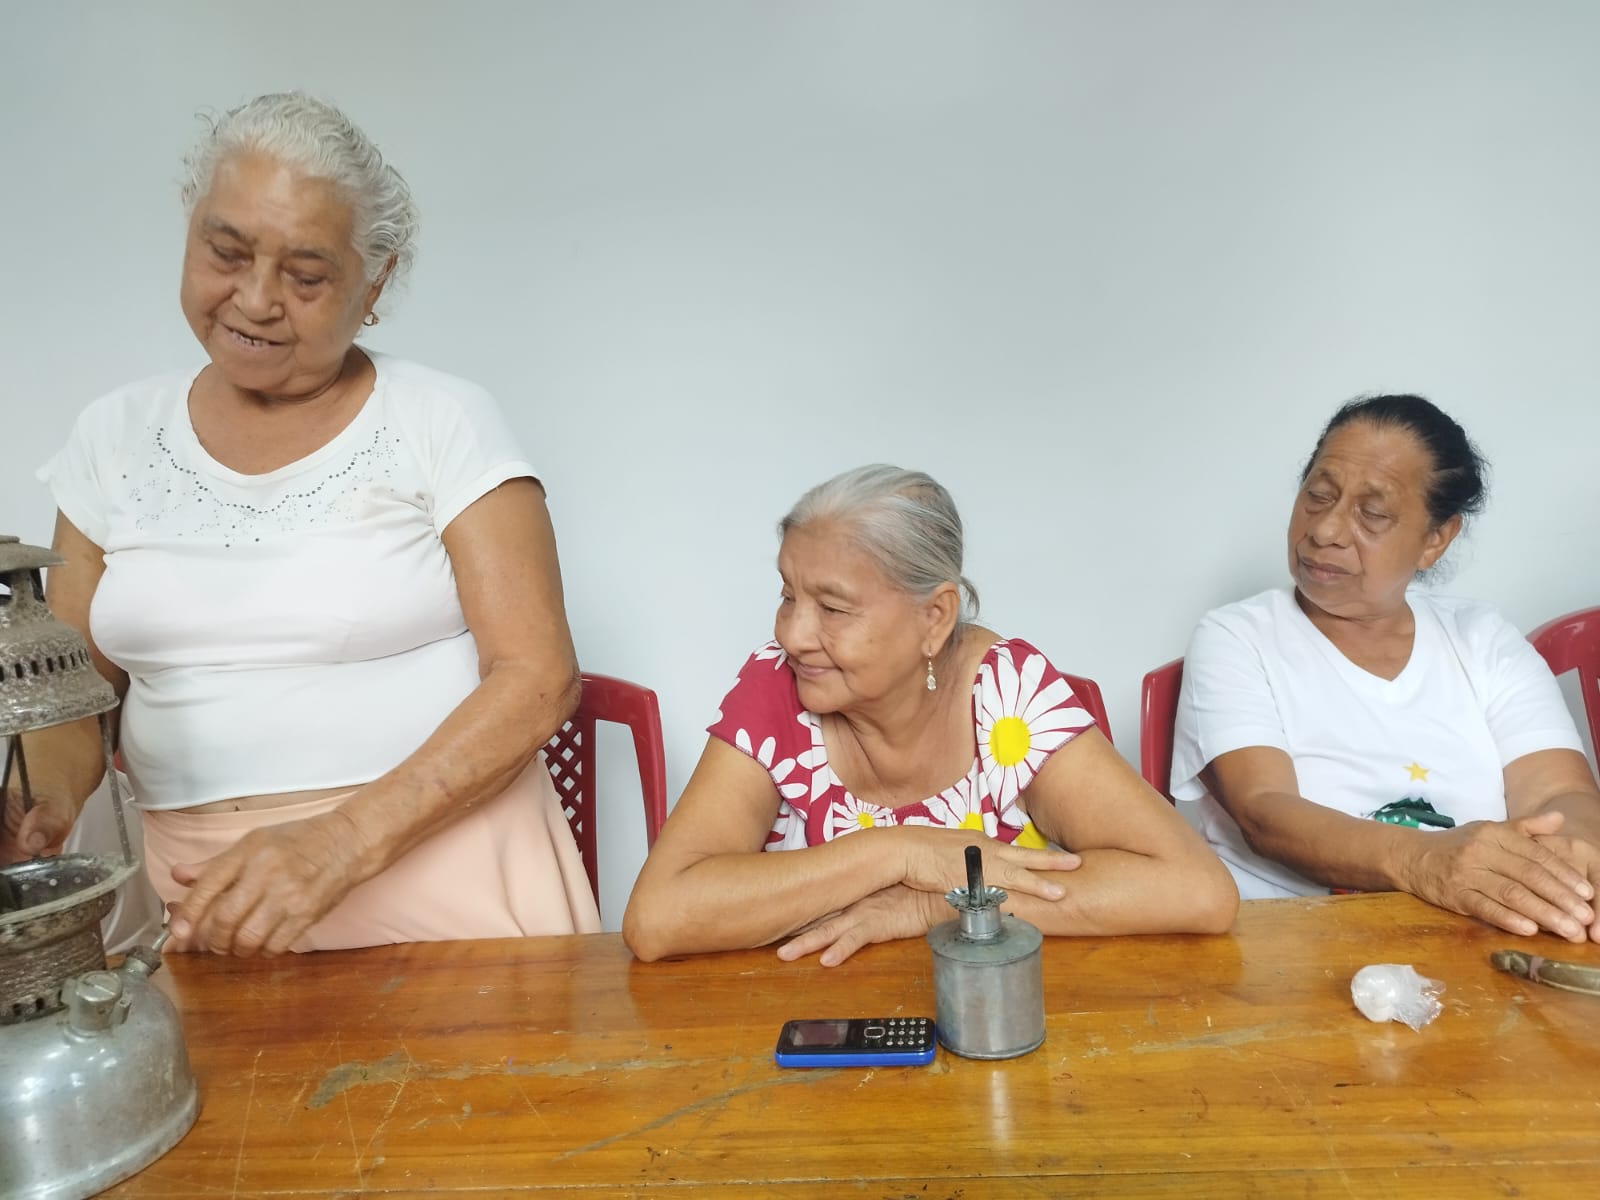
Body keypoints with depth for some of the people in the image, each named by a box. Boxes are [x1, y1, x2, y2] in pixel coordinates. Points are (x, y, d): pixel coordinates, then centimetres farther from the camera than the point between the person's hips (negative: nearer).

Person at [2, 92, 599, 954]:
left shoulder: (445, 424, -5)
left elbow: (539, 677, -12)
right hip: (200, 891, 4)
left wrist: (342, 843, -21)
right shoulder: (115, 437, 8)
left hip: (443, 867, -3)